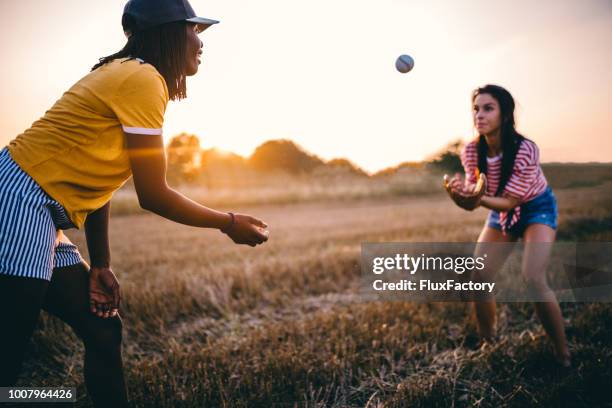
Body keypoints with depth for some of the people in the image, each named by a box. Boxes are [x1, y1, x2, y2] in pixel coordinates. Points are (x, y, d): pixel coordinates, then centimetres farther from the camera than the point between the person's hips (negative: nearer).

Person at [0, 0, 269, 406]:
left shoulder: (125, 76, 16)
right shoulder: (142, 78, -13)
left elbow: (95, 178, 13)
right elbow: (153, 195, -14)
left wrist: (100, 266, 12)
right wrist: (229, 223, 0)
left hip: (41, 216, 10)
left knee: (103, 329, 13)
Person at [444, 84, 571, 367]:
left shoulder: (525, 150, -30)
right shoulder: (471, 152, -17)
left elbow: (509, 201, -28)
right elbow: (473, 199, -11)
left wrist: (481, 199, -47)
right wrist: (461, 194, -34)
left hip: (537, 208, -5)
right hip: (500, 212, 5)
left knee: (533, 279, -24)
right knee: (478, 279, -6)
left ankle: (563, 355, -6)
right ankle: (487, 344, 17)